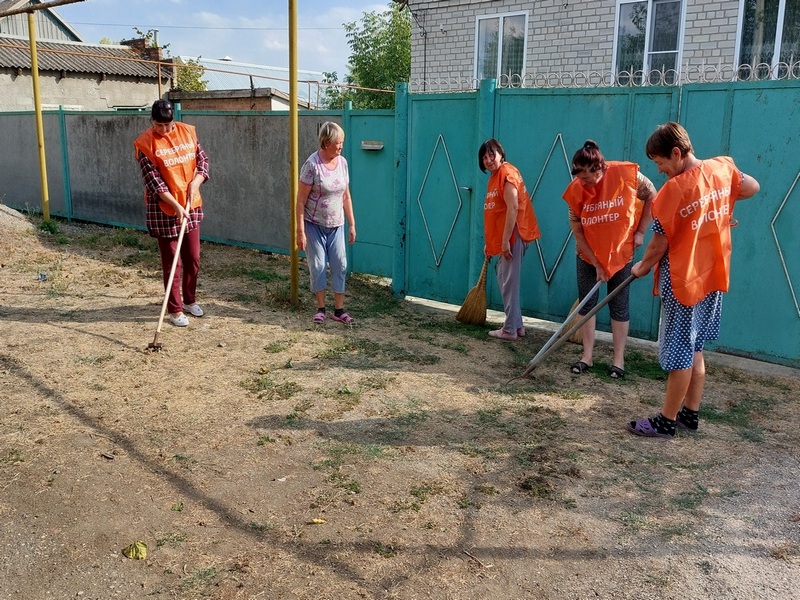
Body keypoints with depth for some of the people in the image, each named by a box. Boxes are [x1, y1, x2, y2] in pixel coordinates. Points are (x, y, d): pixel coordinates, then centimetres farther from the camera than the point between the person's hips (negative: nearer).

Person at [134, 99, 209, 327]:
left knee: (193, 258, 13)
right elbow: (152, 180, -15)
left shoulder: (188, 132, 2)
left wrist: (196, 182, -12)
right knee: (171, 261, 2)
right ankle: (175, 310, 12)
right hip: (163, 208, -4)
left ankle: (190, 300, 32)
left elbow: (203, 159, 7)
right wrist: (175, 205, -21)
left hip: (191, 205, 5)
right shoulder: (145, 143, -11)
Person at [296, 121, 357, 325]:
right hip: (314, 225, -4)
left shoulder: (342, 162, 0)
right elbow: (301, 200, -13)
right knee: (318, 266, 2)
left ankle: (339, 310, 14)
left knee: (340, 266, 4)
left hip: (336, 226, 5)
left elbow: (346, 196, 8)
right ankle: (320, 308, 18)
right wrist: (300, 231, -16)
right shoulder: (312, 164, -15)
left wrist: (352, 224, 8)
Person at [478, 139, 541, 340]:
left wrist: (505, 241, -24)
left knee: (509, 282, -5)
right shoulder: (494, 177, 18)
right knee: (504, 279, 15)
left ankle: (510, 330, 3)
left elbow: (513, 207, -21)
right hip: (502, 238, 10)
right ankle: (517, 325, 23)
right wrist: (489, 243, 20)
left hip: (512, 236, -10)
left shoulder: (507, 173, -12)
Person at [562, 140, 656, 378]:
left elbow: (651, 197, -4)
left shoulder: (627, 174, -21)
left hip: (621, 253, -1)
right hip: (588, 255, 2)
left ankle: (619, 359, 13)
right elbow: (577, 230, -11)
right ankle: (587, 356, 15)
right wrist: (595, 263, -11)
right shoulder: (576, 189, -16)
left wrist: (640, 231, -7)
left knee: (619, 307, 5)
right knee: (586, 304, 5)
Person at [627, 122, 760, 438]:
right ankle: (691, 413, 29)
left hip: (682, 282, -7)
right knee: (695, 349, 18)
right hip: (713, 278, 7)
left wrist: (642, 267, 4)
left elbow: (659, 244, -14)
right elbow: (752, 187, 18)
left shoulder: (673, 190, -22)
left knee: (679, 355, 3)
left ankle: (667, 421, 16)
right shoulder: (723, 168, -3)